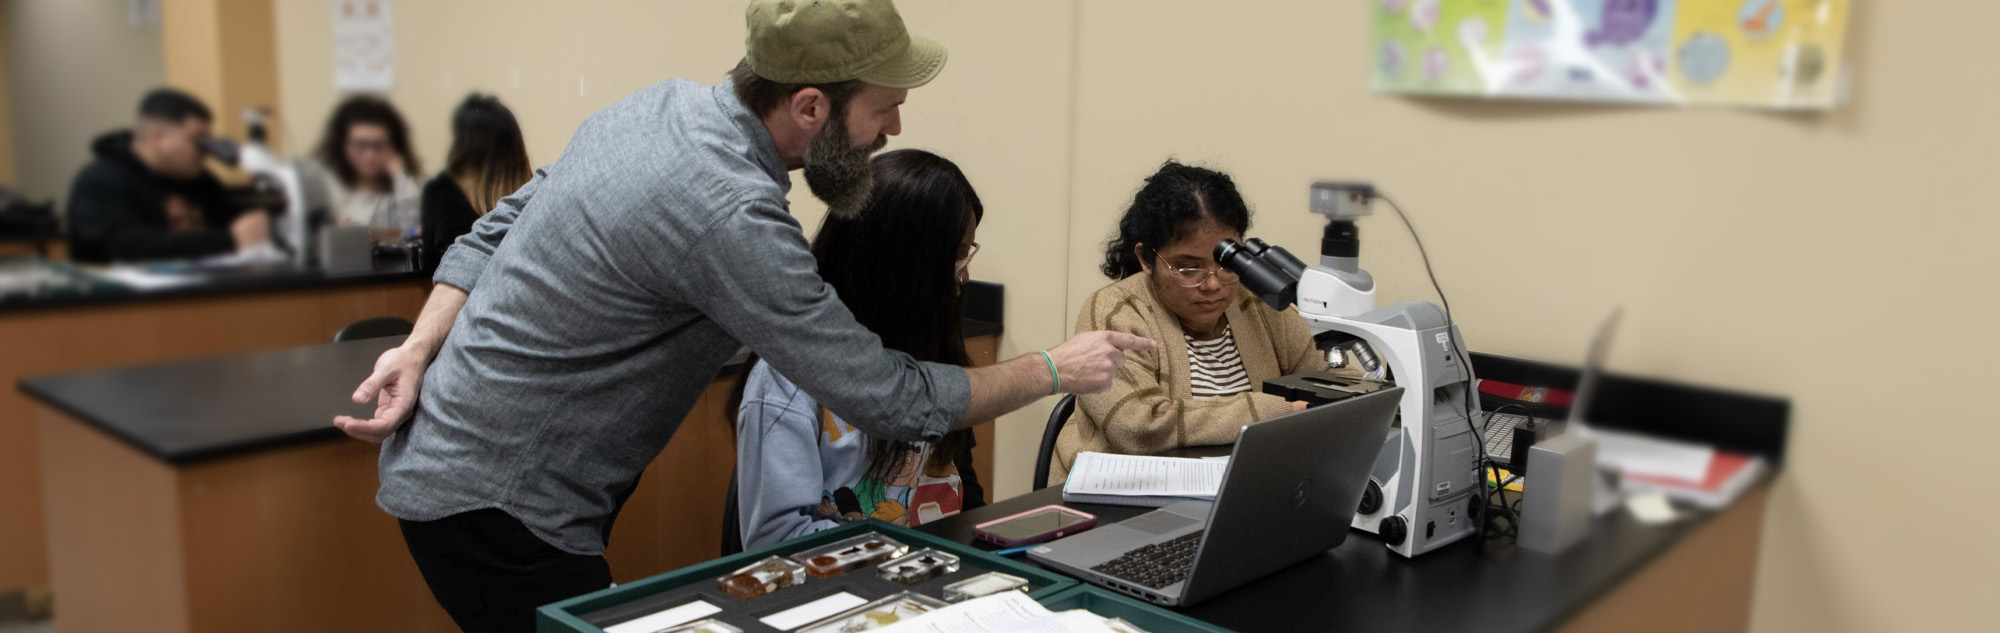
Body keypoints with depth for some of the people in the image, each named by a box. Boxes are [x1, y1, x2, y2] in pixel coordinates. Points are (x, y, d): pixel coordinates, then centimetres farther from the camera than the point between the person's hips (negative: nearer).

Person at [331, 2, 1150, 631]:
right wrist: (1055, 370, -12)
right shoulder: (727, 211, -30)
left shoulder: (665, 102, -1)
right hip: (493, 506, -9)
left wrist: (420, 348, 3)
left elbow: (500, 227, 6)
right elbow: (891, 400, -24)